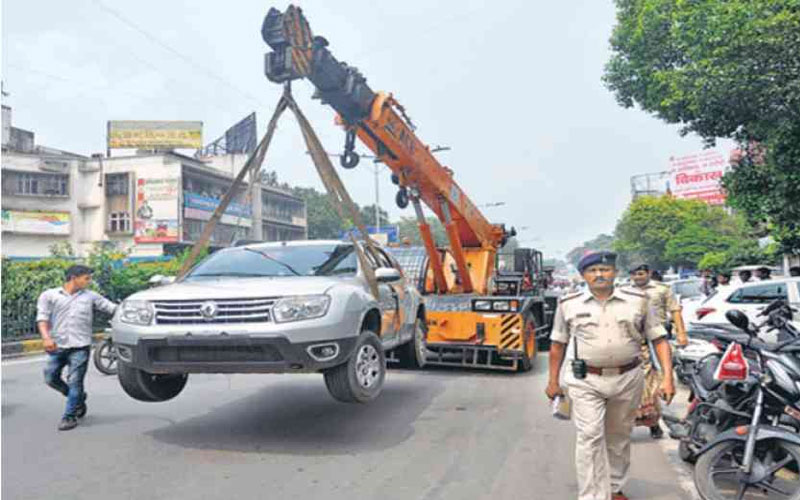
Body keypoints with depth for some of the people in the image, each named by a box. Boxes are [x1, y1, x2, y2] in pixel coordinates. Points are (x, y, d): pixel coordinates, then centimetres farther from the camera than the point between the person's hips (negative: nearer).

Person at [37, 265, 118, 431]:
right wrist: (46, 337, -16)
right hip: (57, 346, 1)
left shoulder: (91, 296, 10)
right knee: (51, 378, 4)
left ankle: (70, 417, 10)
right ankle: (79, 398, 27)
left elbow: (113, 308, 7)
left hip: (80, 346, -1)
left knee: (75, 382, -3)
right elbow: (42, 318, -1)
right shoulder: (49, 295, 8)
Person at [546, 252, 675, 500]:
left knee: (619, 438, 16)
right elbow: (558, 344, 6)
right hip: (586, 381, -2)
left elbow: (659, 339, 2)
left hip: (628, 379, 2)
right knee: (590, 437, -10)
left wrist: (668, 377, -7)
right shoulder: (569, 304, -2)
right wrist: (553, 381, 8)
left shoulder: (637, 300, 0)